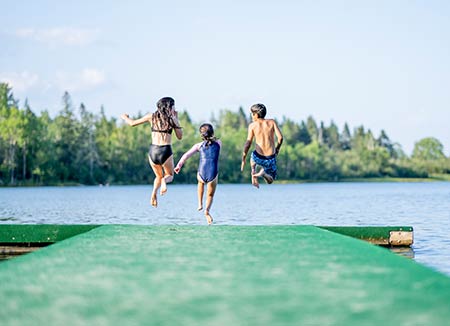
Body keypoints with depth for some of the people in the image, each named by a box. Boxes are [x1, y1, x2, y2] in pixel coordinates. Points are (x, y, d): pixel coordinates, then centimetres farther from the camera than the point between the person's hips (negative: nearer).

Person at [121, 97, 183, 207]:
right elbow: (180, 136, 8)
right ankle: (164, 180, -17)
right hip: (166, 151, -3)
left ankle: (154, 194, -5)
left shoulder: (152, 116, 5)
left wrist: (125, 117, 33)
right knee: (170, 175, 21)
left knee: (159, 176, 25)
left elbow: (133, 123, 12)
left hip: (153, 151, 3)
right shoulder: (172, 119, -1)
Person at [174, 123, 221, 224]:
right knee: (210, 195, 21)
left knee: (201, 182, 39)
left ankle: (200, 204, 33)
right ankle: (207, 210, -7)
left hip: (202, 174, 1)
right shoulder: (218, 143, 9)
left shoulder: (199, 145, 6)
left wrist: (179, 165, -3)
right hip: (213, 175, -1)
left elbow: (186, 155, -4)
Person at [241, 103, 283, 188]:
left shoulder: (252, 125, -4)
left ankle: (253, 170, 11)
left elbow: (248, 144, -5)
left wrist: (243, 160, 2)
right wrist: (277, 148, 10)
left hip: (258, 158, 0)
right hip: (270, 159, 0)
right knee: (270, 180, 23)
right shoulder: (272, 122, -1)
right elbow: (280, 137, -9)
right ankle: (263, 173, -10)